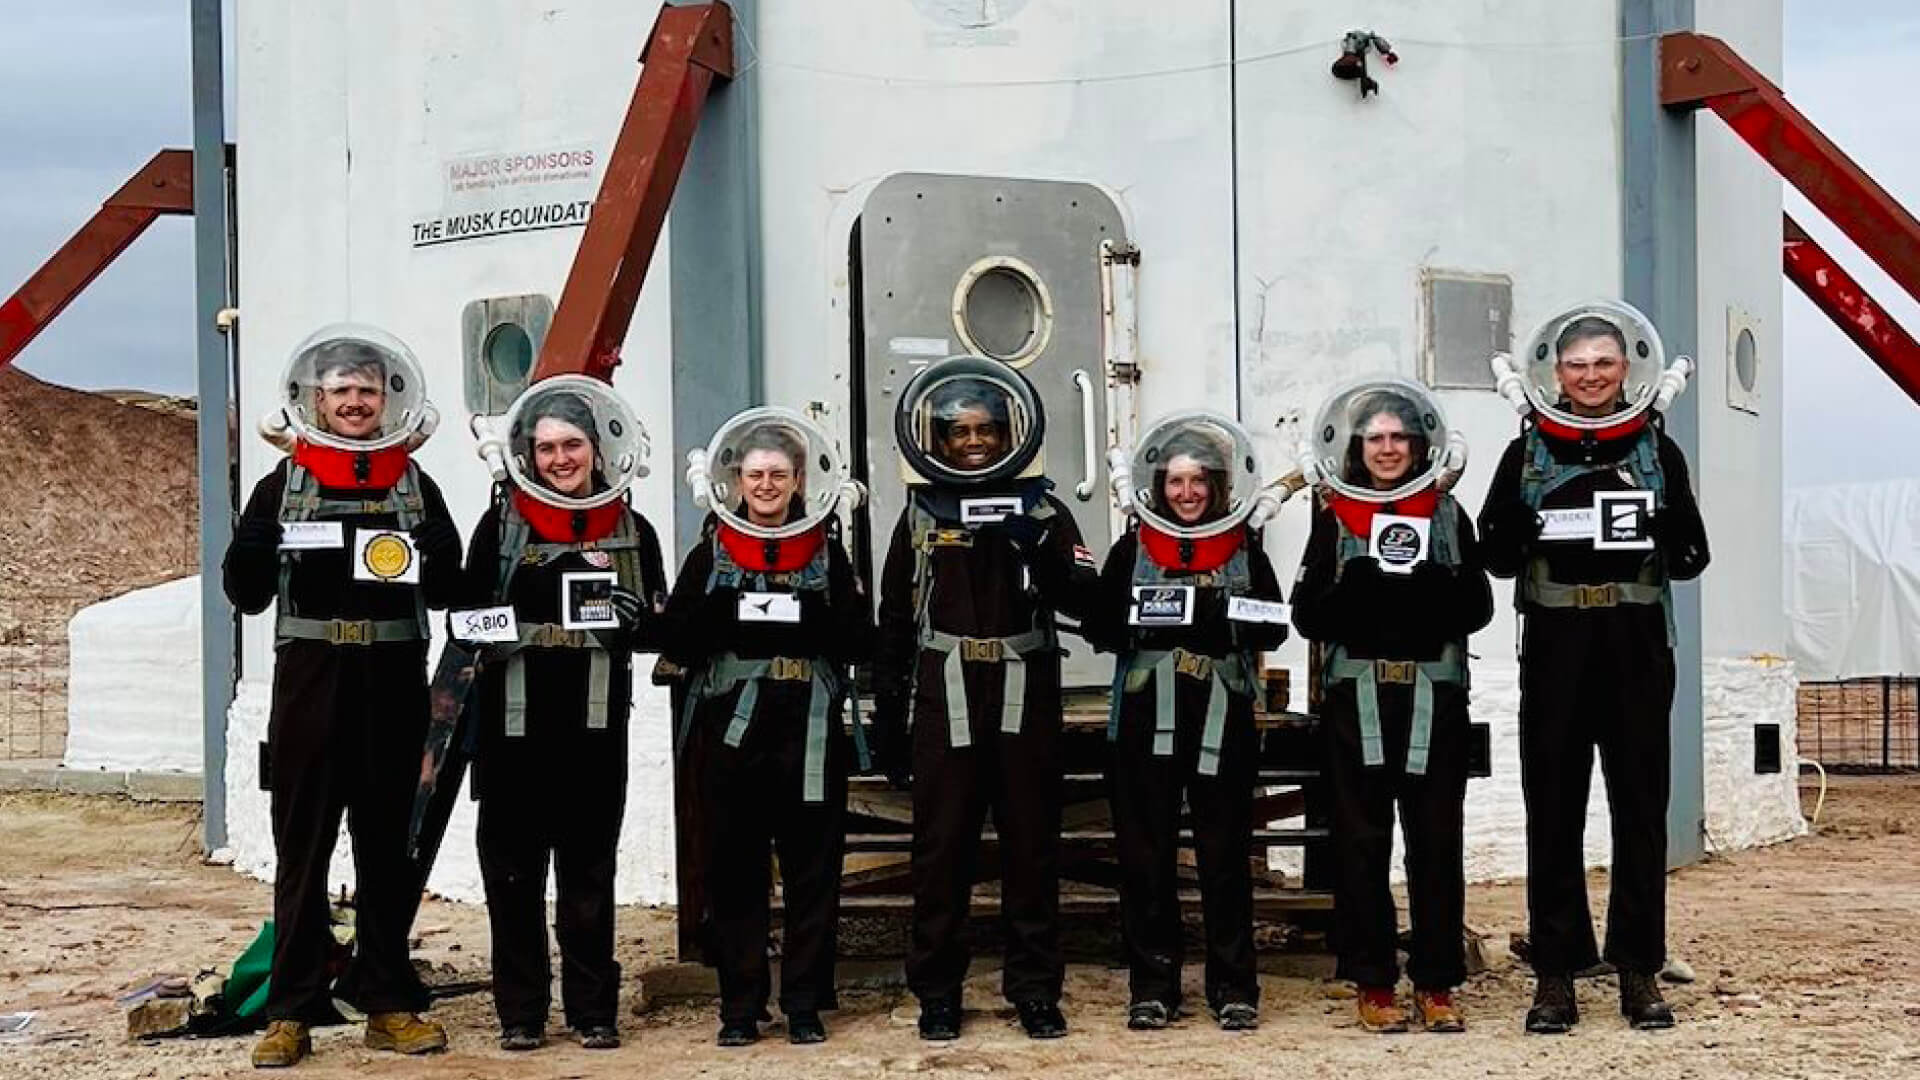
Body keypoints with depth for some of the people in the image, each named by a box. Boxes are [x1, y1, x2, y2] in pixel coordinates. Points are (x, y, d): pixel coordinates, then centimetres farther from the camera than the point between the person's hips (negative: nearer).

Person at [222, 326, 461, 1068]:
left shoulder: (414, 485, 9)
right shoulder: (285, 483, 4)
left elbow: (446, 593, 9)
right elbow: (246, 592, 2)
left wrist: (436, 554, -13)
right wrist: (254, 539, -19)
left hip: (393, 680, 2)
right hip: (311, 679, -1)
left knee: (385, 845, 8)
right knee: (301, 847, 2)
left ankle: (388, 1004, 16)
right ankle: (291, 1013, 7)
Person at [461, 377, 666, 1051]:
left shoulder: (633, 532, 8)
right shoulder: (502, 524, 5)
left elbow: (660, 629, 10)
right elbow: (464, 614, 6)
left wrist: (634, 620, -11)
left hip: (595, 724, 1)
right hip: (515, 723, 0)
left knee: (589, 871, 6)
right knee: (512, 870, 3)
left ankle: (593, 1011, 14)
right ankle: (520, 1012, 12)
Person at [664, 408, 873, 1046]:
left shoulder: (828, 553, 8)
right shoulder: (711, 554, 8)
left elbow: (860, 640, -1)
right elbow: (677, 642, 1)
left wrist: (810, 618, -18)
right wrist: (728, 616, -15)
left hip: (810, 733, 0)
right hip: (730, 730, 0)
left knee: (812, 870, 3)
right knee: (733, 872, 3)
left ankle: (805, 1004, 12)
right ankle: (740, 1006, 13)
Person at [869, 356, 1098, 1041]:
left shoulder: (1041, 509, 6)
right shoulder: (921, 515, 7)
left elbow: (1084, 601, -4)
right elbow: (895, 625, 8)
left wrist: (1038, 549, -21)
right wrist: (886, 720, 6)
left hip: (1025, 701, 0)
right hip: (945, 701, 0)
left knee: (1032, 848, 6)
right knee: (941, 849, 2)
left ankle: (1036, 991, 15)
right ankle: (936, 993, 12)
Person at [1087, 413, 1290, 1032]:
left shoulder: (1245, 550, 9)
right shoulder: (1133, 549, 9)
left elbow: (1273, 628, 0)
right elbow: (1102, 627, 1)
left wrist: (1222, 618, -17)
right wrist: (1150, 620, -16)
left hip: (1221, 722, 0)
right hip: (1147, 720, 1)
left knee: (1225, 855, 1)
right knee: (1146, 858, 2)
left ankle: (1233, 987, 10)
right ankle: (1152, 988, 11)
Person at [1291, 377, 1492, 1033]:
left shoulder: (1447, 515, 11)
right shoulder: (1335, 518, 8)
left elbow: (1478, 608, 4)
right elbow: (1307, 616, 2)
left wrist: (1436, 592, -15)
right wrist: (1352, 594, -17)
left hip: (1434, 696, 1)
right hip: (1356, 695, -1)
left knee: (1437, 841, 0)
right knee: (1361, 842, 0)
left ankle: (1437, 986, 8)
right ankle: (1373, 986, 8)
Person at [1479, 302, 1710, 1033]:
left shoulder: (1658, 453, 6)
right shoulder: (1528, 453, 6)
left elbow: (1692, 557, 3)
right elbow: (1495, 556, 3)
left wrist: (1656, 536, -18)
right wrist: (1525, 533, -18)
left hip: (1636, 648, 0)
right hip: (1556, 646, 0)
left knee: (1640, 808, 4)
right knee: (1553, 812, 2)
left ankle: (1639, 971, 12)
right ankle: (1555, 973, 8)